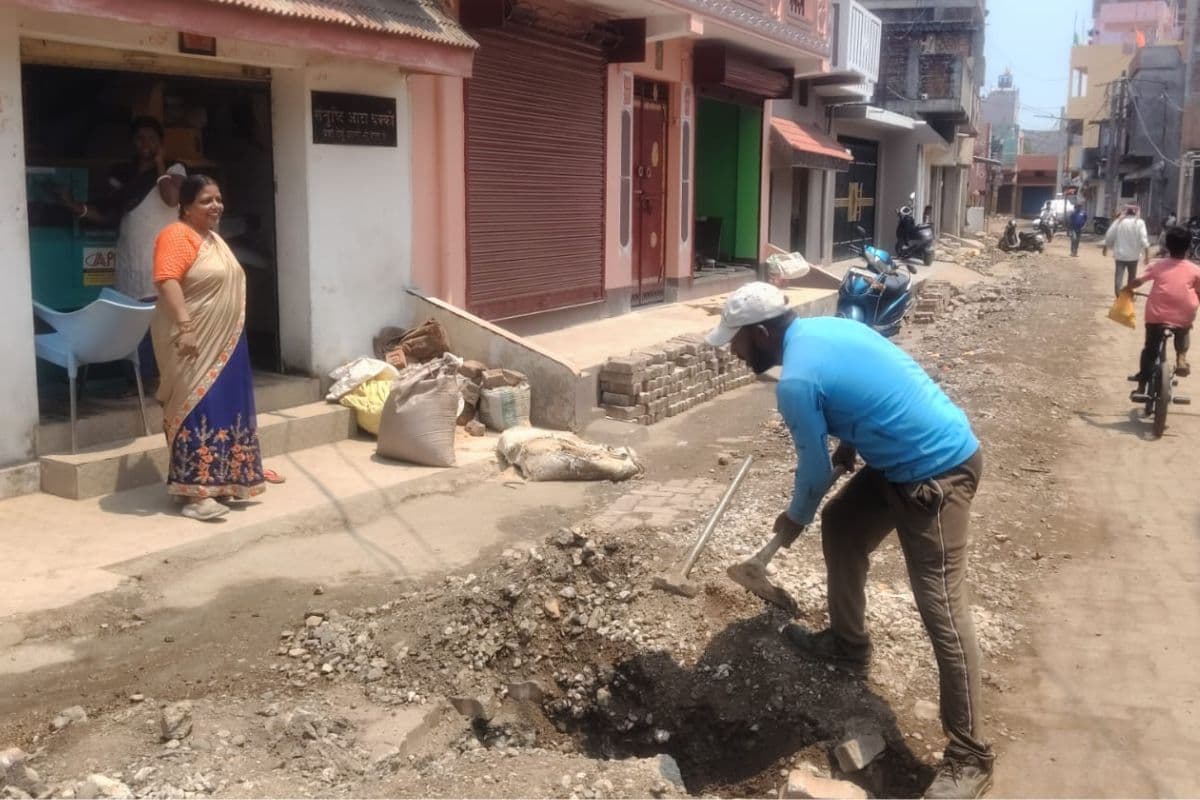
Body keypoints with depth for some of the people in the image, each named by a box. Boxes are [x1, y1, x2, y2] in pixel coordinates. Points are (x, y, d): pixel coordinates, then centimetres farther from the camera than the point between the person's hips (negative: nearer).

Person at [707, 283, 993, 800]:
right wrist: (849, 445, 22)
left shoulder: (795, 381, -20)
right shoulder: (824, 327, 7)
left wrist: (794, 519, 8)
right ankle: (848, 643, 39)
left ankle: (969, 757, -1)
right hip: (909, 459, 11)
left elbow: (815, 470, -10)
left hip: (938, 473, -11)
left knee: (940, 606, -9)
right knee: (841, 525, 22)